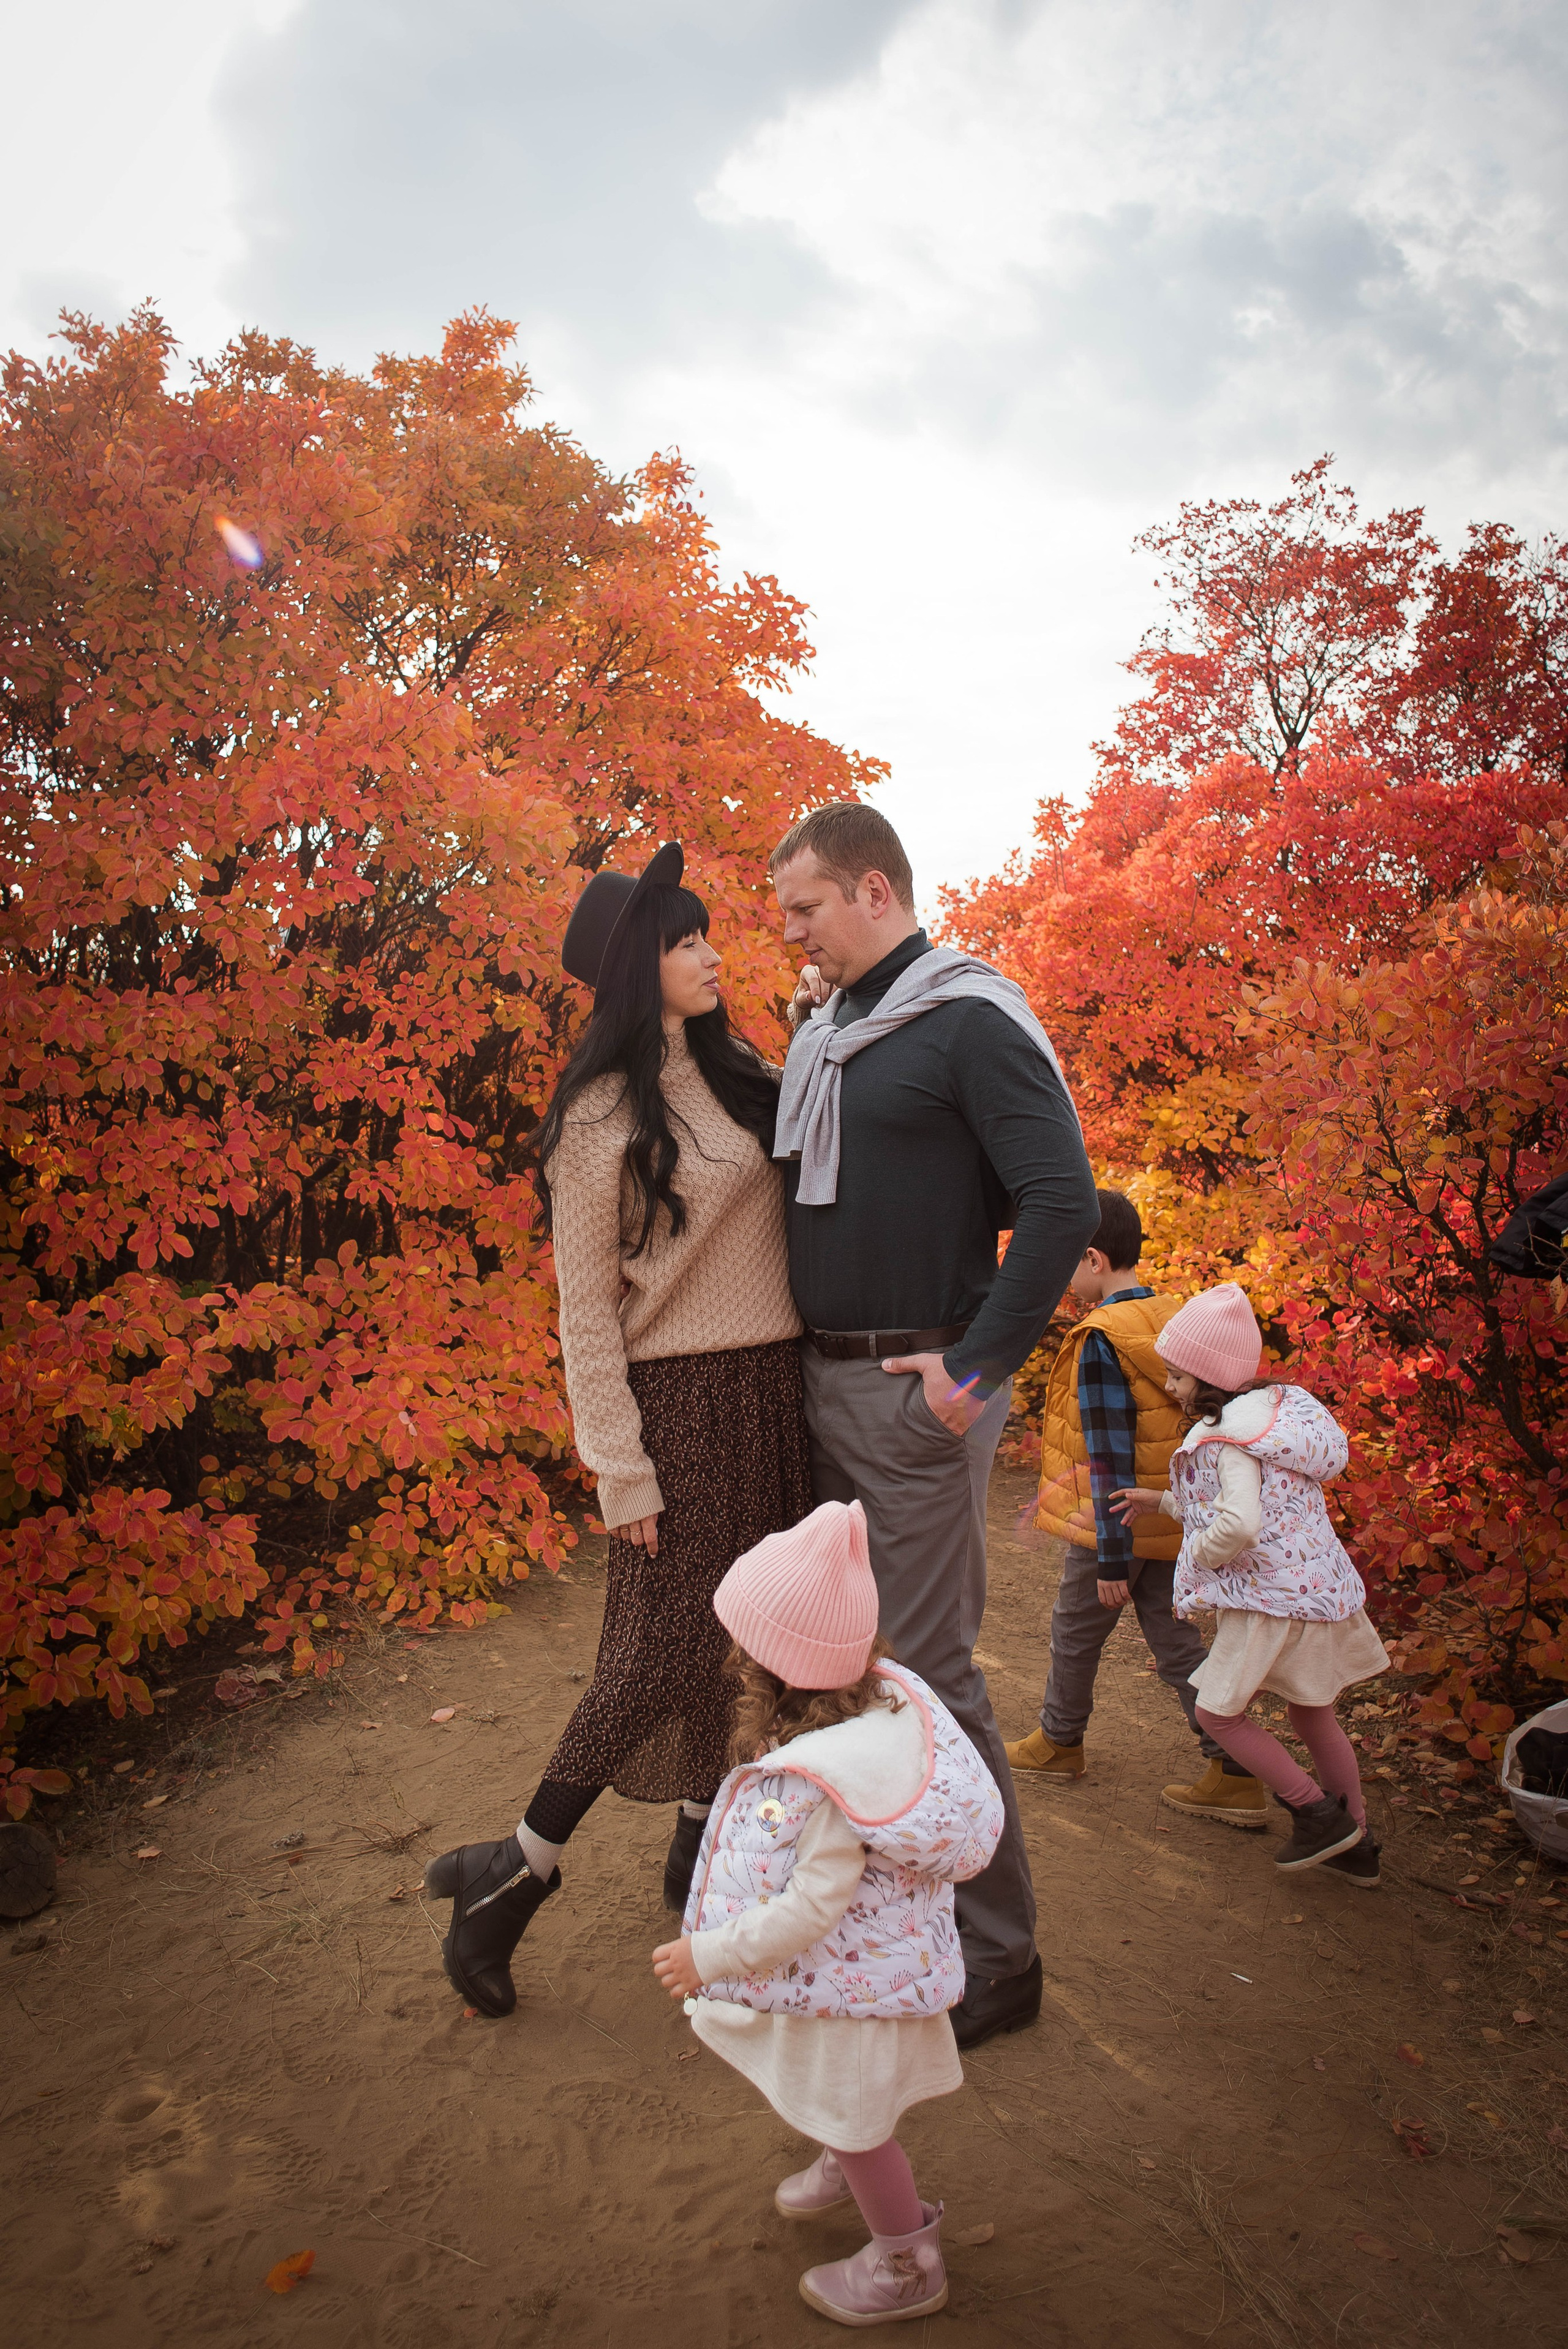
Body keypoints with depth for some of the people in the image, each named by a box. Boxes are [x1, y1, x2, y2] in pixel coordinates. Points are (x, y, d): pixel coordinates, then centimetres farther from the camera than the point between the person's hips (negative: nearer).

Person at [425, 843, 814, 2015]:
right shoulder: (601, 1115, -9)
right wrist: (621, 1473, -13)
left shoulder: (745, 1078, 10)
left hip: (776, 1390, 6)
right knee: (663, 1649, -5)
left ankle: (705, 1843, 31)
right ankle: (520, 1872, 13)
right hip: (680, 1398, -6)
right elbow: (587, 1313, -10)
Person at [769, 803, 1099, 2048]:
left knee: (930, 1668, -2)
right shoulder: (823, 1029, 14)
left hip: (917, 1393, -8)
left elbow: (1063, 1203, -19)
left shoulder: (972, 1021, -11)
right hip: (820, 1382, 8)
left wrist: (980, 1367, -19)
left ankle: (997, 1955, 14)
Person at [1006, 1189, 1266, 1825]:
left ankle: (1058, 1742, 33)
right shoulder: (1175, 1318, 3)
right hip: (1170, 1523, 7)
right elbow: (1189, 1420, 12)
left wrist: (1111, 1557, -17)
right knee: (1177, 1643, 13)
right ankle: (1236, 1778, 10)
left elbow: (1110, 1456, -21)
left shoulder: (1100, 1342, -21)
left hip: (1116, 1526, -7)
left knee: (1075, 1633, 14)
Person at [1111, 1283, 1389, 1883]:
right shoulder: (1277, 1410, 8)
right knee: (1313, 1716, 22)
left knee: (1218, 1713, 7)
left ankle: (1319, 1814, 9)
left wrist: (1199, 1555, -14)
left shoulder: (1229, 1436, -21)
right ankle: (1356, 1846, 31)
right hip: (1324, 1589, 10)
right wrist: (1163, 1501, 17)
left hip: (1271, 1599, -9)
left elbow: (1240, 1522, -35)